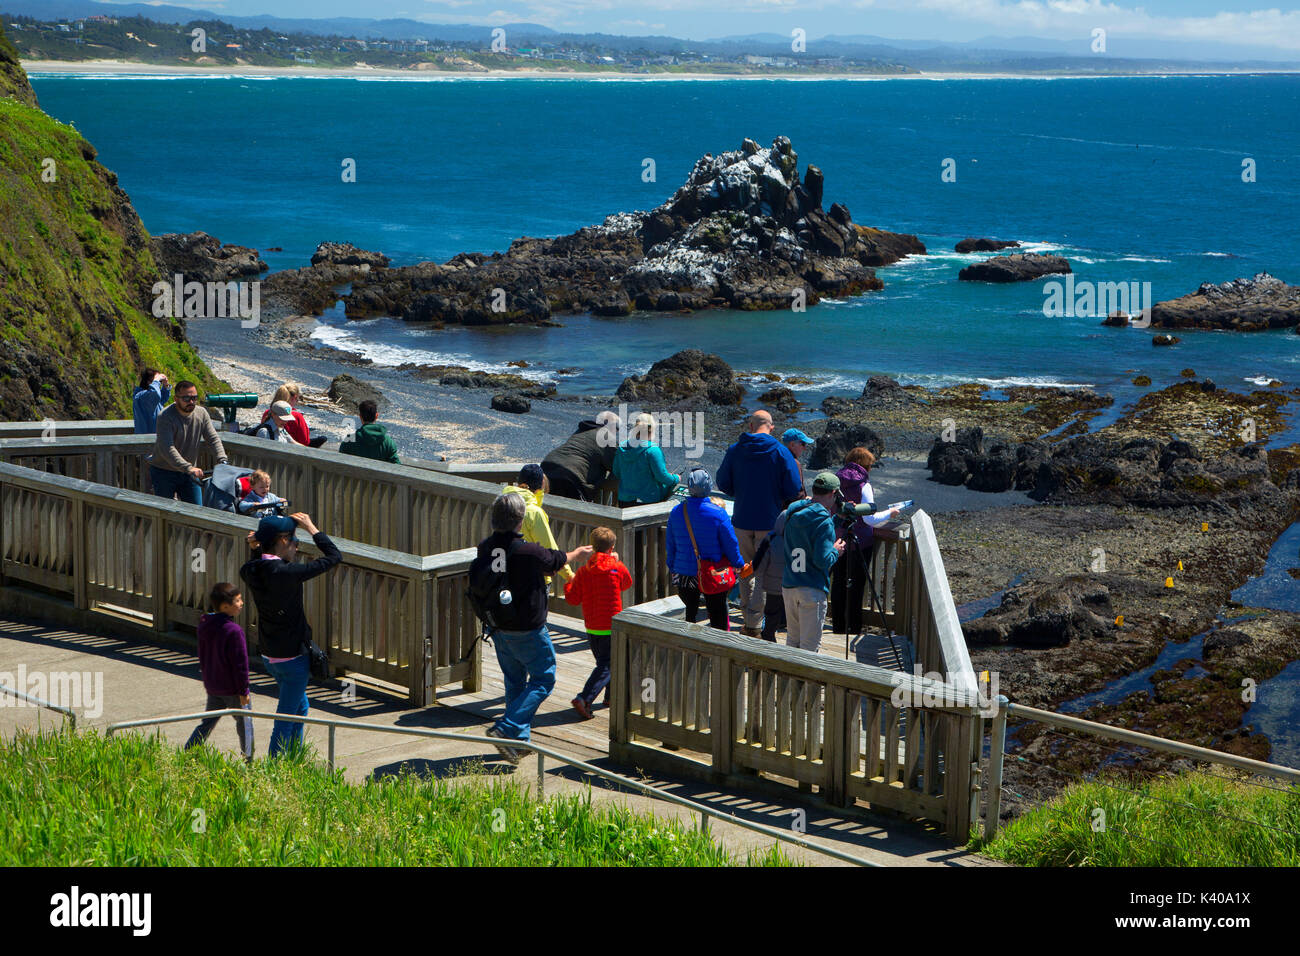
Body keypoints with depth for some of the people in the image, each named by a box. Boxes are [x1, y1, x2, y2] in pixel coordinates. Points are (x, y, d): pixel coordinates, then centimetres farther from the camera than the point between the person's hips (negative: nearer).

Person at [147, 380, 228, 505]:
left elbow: (214, 438, -3)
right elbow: (166, 449, -32)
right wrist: (188, 468, -44)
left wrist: (222, 461, -23)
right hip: (164, 471, -5)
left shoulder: (201, 413, -2)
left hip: (190, 472, 5)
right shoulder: (165, 417, -21)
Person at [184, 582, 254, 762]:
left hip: (212, 687, 7)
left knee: (206, 724, 15)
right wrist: (243, 690, -13)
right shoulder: (234, 631, -22)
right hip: (233, 689, -7)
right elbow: (240, 663, -20)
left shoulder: (205, 625, 2)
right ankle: (248, 762, 19)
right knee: (244, 724, 10)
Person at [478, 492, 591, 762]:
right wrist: (578, 553, 20)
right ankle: (505, 728, -8)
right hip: (527, 628, -7)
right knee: (543, 680, 6)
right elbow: (558, 560, -2)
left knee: (514, 682, 19)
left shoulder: (485, 548, -5)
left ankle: (520, 740, 24)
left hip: (499, 628, 7)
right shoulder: (528, 552, -23)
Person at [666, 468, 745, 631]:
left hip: (685, 573, 3)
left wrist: (673, 568, 18)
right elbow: (731, 544, -8)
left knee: (690, 610, 18)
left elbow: (670, 544, 5)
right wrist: (738, 565, 7)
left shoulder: (676, 512, -5)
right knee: (717, 613, 9)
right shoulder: (718, 513, -15)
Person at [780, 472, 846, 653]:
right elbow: (822, 560, -22)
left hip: (788, 586, 7)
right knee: (810, 644, 1)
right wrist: (835, 551, 1)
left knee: (792, 639, 19)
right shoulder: (824, 522, -16)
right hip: (813, 590, -7)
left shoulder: (793, 515, 5)